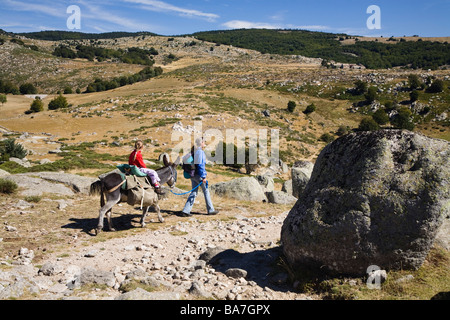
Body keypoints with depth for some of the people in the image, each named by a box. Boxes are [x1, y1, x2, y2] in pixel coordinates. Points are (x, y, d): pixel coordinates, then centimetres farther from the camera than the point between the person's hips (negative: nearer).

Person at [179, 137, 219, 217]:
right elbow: (200, 165, -20)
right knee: (206, 191, 7)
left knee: (194, 192, 8)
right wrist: (203, 177, -19)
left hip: (193, 175, 8)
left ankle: (185, 211, 2)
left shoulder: (194, 151, 12)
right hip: (199, 175, -8)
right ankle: (210, 210, 18)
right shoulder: (200, 152, -15)